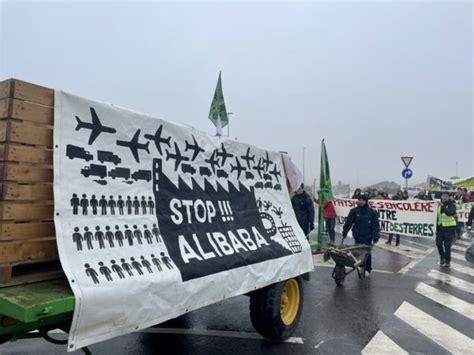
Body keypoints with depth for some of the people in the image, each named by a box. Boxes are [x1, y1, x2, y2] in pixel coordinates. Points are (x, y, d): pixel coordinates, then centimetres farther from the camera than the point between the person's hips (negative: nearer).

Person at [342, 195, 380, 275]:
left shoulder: (372, 212, -4)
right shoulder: (354, 211, -1)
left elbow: (375, 225, -4)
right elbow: (348, 222, 3)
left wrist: (375, 237, -10)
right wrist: (344, 232, 1)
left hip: (367, 237, -2)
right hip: (357, 236, 2)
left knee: (367, 253, 3)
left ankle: (367, 269, 18)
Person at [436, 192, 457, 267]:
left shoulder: (452, 205, -10)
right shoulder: (439, 204, 2)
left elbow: (450, 213, -31)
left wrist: (443, 206, -43)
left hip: (449, 227, -4)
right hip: (440, 227, 4)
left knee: (447, 245, -1)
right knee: (439, 243, 5)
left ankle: (447, 261, 15)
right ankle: (442, 257, 29)